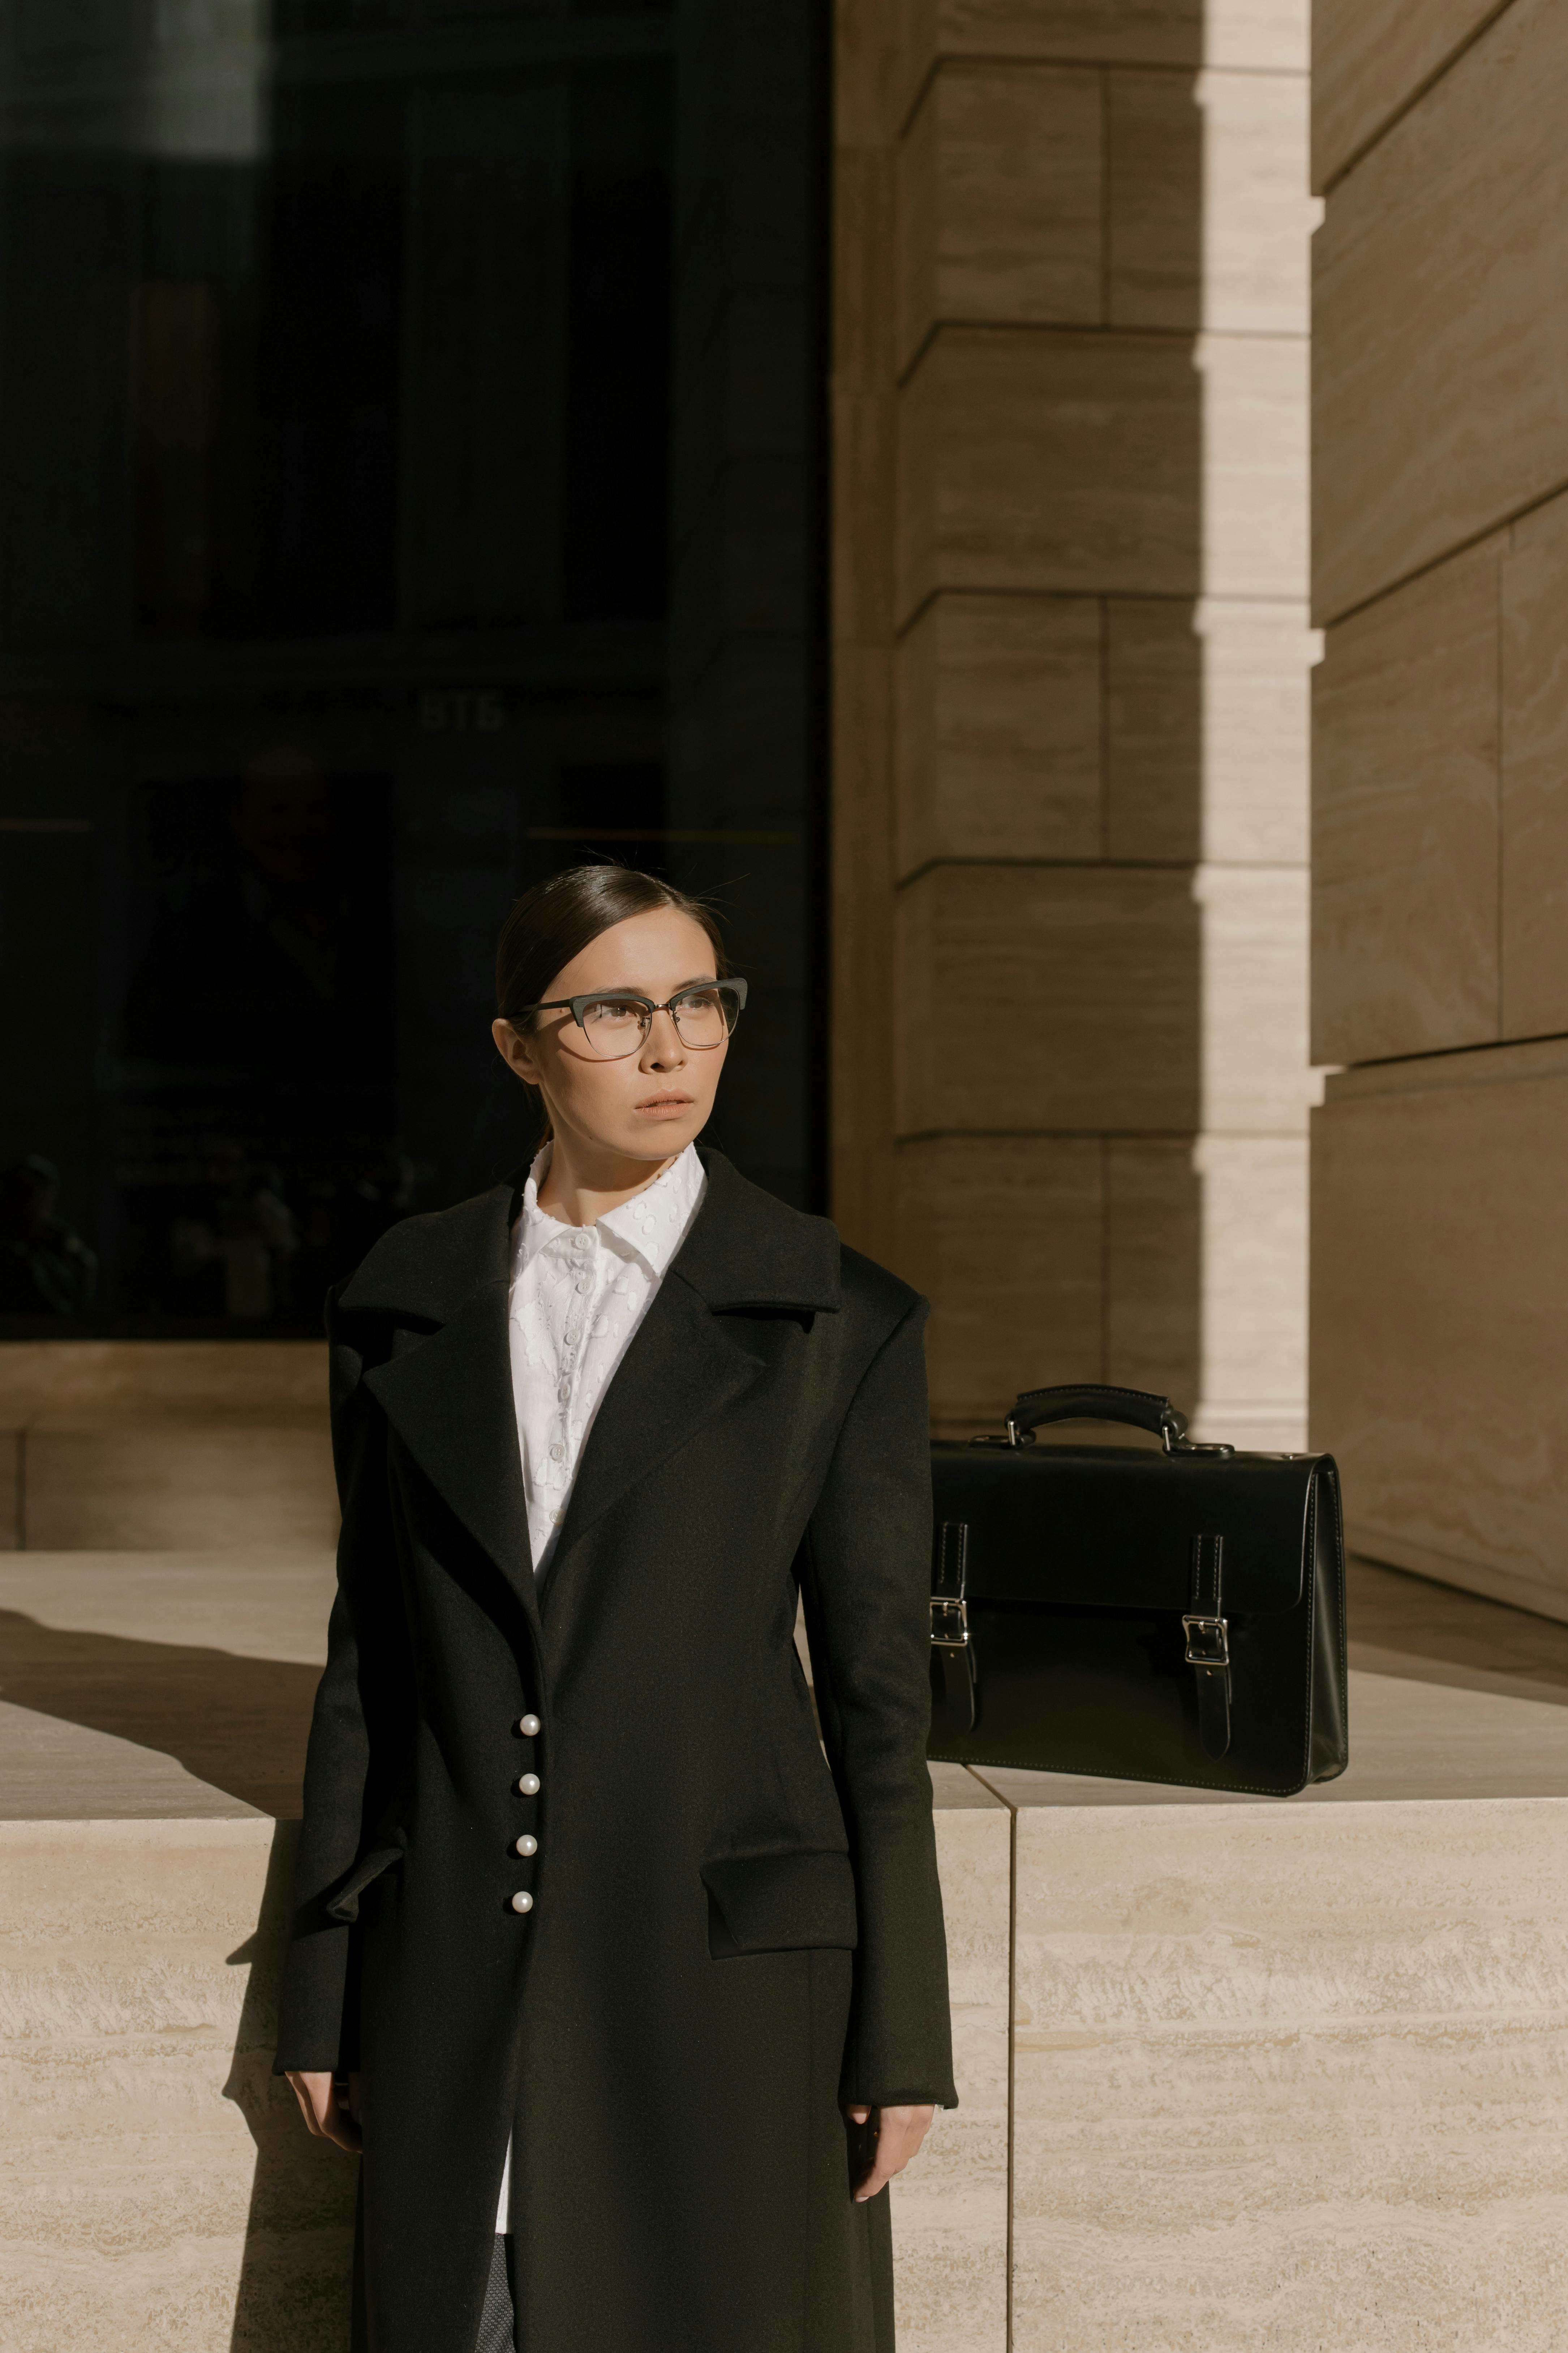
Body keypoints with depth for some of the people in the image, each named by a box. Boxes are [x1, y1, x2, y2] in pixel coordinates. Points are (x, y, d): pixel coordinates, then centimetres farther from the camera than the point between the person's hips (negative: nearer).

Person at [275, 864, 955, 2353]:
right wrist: (324, 1989, 8)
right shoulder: (406, 1303, 5)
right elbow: (371, 1653, 8)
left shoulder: (841, 1323, -3)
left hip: (732, 1970, -2)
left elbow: (878, 1687, -2)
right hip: (463, 1976, 2)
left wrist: (900, 2041, -3)